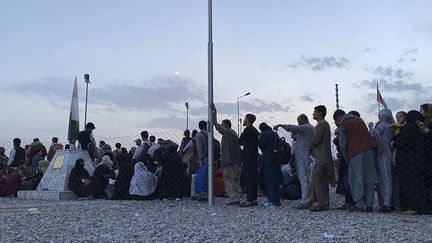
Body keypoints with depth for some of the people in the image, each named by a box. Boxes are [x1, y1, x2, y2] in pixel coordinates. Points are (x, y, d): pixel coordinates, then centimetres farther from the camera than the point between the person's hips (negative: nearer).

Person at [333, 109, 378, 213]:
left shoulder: (341, 126, 4)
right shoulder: (359, 120, 23)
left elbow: (343, 145, -1)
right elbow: (368, 134, 24)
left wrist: (347, 159, 8)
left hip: (356, 153, -5)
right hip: (370, 150, 6)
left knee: (357, 180, 1)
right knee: (370, 179, 9)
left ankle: (359, 205, -1)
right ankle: (369, 205, 11)